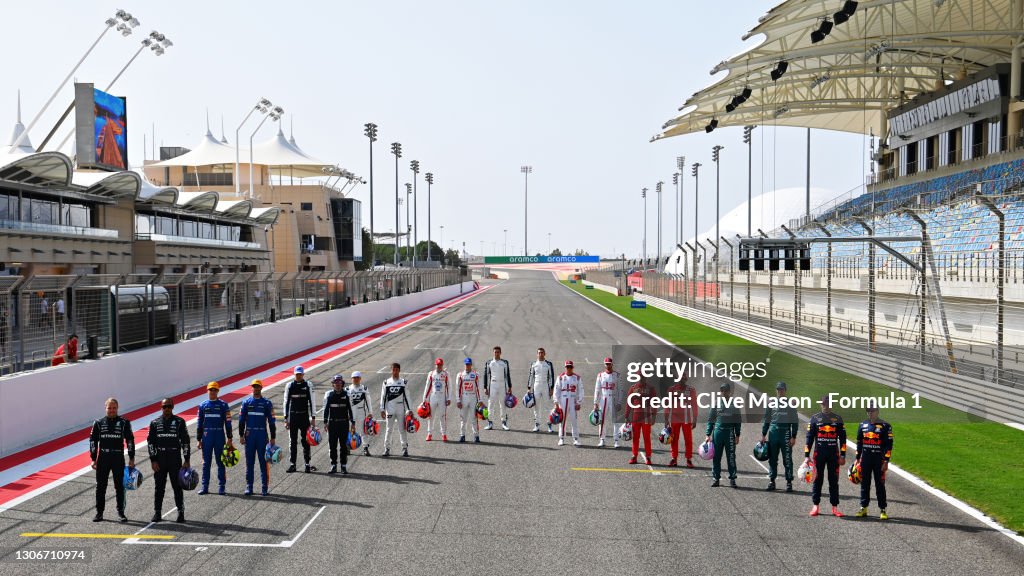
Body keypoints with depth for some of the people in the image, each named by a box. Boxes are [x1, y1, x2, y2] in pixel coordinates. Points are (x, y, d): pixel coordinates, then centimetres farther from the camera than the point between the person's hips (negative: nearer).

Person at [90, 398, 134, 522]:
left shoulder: (124, 423, 2)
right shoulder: (99, 423, 5)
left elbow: (130, 440, 4)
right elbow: (93, 440, 6)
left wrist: (131, 458, 0)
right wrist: (93, 459, 1)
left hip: (118, 458, -1)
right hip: (103, 458, 1)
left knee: (119, 486, 3)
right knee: (100, 486, 5)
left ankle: (120, 512, 11)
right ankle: (99, 512, 15)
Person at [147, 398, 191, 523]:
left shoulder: (180, 422, 2)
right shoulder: (155, 423, 6)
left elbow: (186, 441, 2)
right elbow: (151, 442, 5)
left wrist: (187, 460, -3)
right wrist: (153, 460, -3)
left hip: (175, 460, -2)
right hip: (159, 460, 2)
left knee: (177, 486, 1)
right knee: (159, 487, 6)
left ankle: (181, 512, 10)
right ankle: (157, 513, 16)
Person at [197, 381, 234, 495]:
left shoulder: (223, 405, 1)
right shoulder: (203, 405, 7)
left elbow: (228, 423, 0)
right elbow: (199, 424, 10)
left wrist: (229, 439, -4)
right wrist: (199, 440, 6)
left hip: (219, 436, -2)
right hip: (206, 436, 2)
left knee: (220, 462, 2)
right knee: (206, 463, 5)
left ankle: (222, 487, 6)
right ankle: (205, 486, 11)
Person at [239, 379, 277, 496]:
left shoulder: (267, 403, 2)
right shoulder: (246, 402, 6)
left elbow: (272, 421, 2)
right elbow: (241, 420, 8)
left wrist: (273, 437, 0)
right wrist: (241, 435, 1)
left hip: (262, 435, -2)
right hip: (249, 435, 2)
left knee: (263, 461, 0)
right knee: (249, 461, 5)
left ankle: (265, 488, 6)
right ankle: (249, 487, 12)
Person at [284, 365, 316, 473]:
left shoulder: (308, 385, 1)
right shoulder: (289, 386, 4)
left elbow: (312, 402, 2)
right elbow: (286, 402, 6)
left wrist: (313, 418, -3)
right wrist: (286, 418, 2)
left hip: (304, 416, -1)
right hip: (293, 416, 1)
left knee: (305, 441, 2)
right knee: (293, 441, 5)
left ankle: (307, 464, 7)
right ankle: (292, 464, 11)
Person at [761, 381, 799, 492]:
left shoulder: (791, 404, 1)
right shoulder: (771, 403, 9)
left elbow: (795, 421, 0)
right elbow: (766, 419, 12)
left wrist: (793, 436, -6)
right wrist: (763, 435, 8)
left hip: (785, 432, -3)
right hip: (773, 432, 3)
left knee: (787, 459, -1)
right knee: (772, 458, 8)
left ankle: (789, 482, 6)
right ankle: (771, 481, 15)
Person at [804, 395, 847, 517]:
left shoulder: (838, 419, 7)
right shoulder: (815, 418, 4)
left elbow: (842, 438, 8)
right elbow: (809, 437, 3)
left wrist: (843, 455, 3)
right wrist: (806, 455, -2)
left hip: (834, 454, 1)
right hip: (819, 453, -1)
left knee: (834, 481, 3)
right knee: (817, 480, 4)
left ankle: (835, 507, 8)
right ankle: (815, 505, 11)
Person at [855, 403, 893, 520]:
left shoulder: (885, 426, -4)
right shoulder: (863, 425, 10)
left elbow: (889, 445, -6)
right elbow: (859, 443, 16)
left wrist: (886, 461, -11)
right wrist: (857, 458, 13)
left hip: (879, 459, -4)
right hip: (865, 459, 4)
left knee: (880, 485, 1)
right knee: (864, 484, 7)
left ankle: (882, 509, 8)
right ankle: (863, 508, 14)